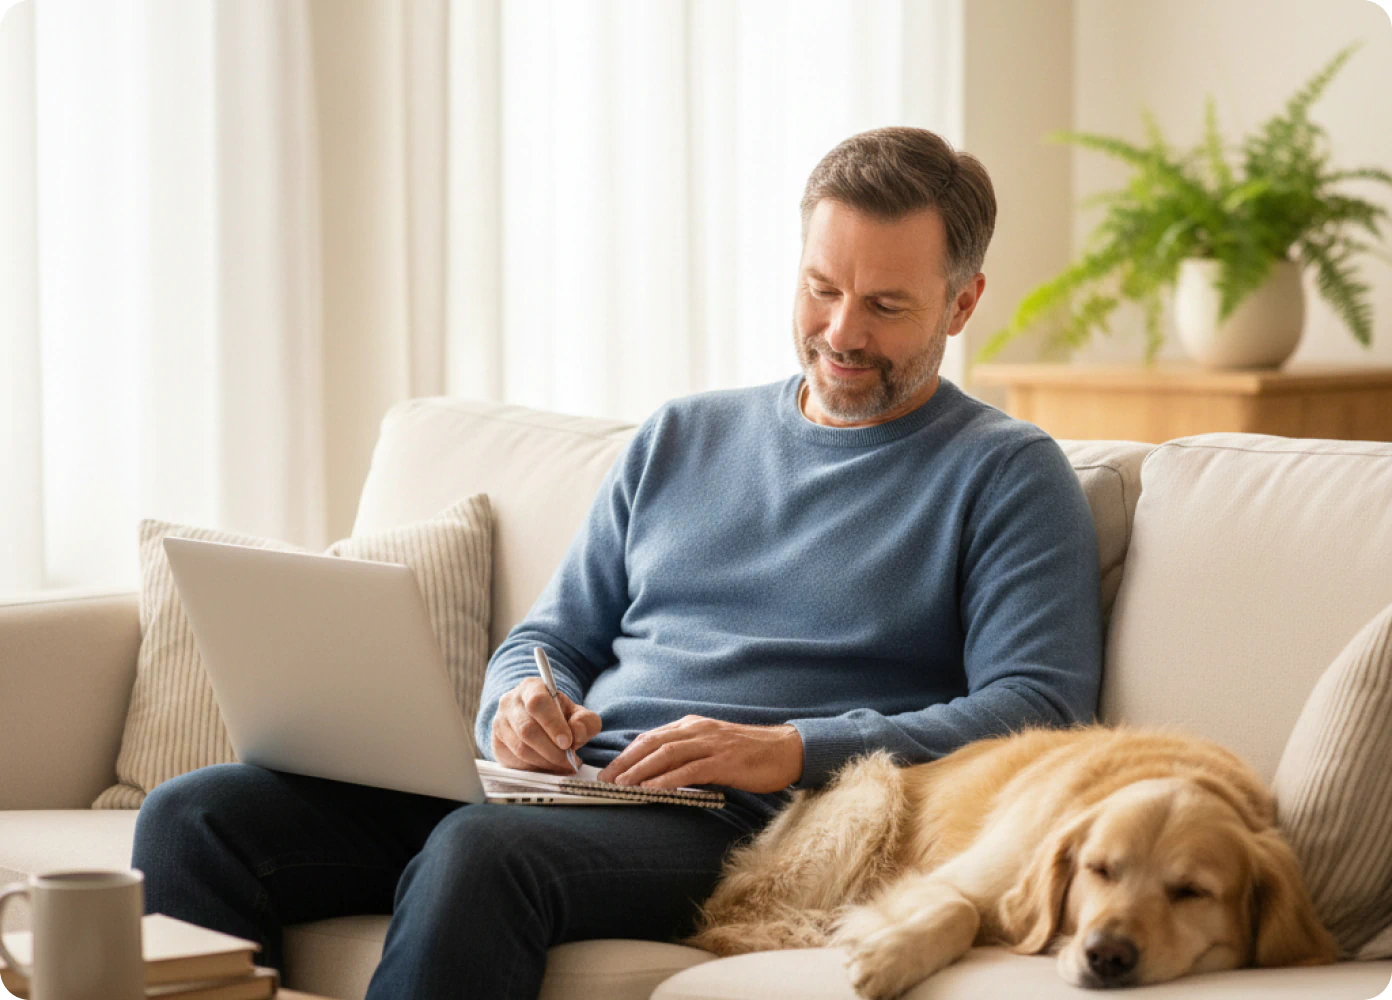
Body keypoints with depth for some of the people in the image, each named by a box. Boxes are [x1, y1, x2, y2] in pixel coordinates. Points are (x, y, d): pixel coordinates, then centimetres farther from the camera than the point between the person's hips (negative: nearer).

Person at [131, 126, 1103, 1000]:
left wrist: (793, 750, -17)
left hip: (734, 822, -6)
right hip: (558, 784, 6)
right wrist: (519, 707, 0)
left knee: (483, 852, -39)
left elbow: (1039, 709, -6)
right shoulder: (680, 439, 24)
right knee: (195, 819, -16)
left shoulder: (1005, 475, 7)